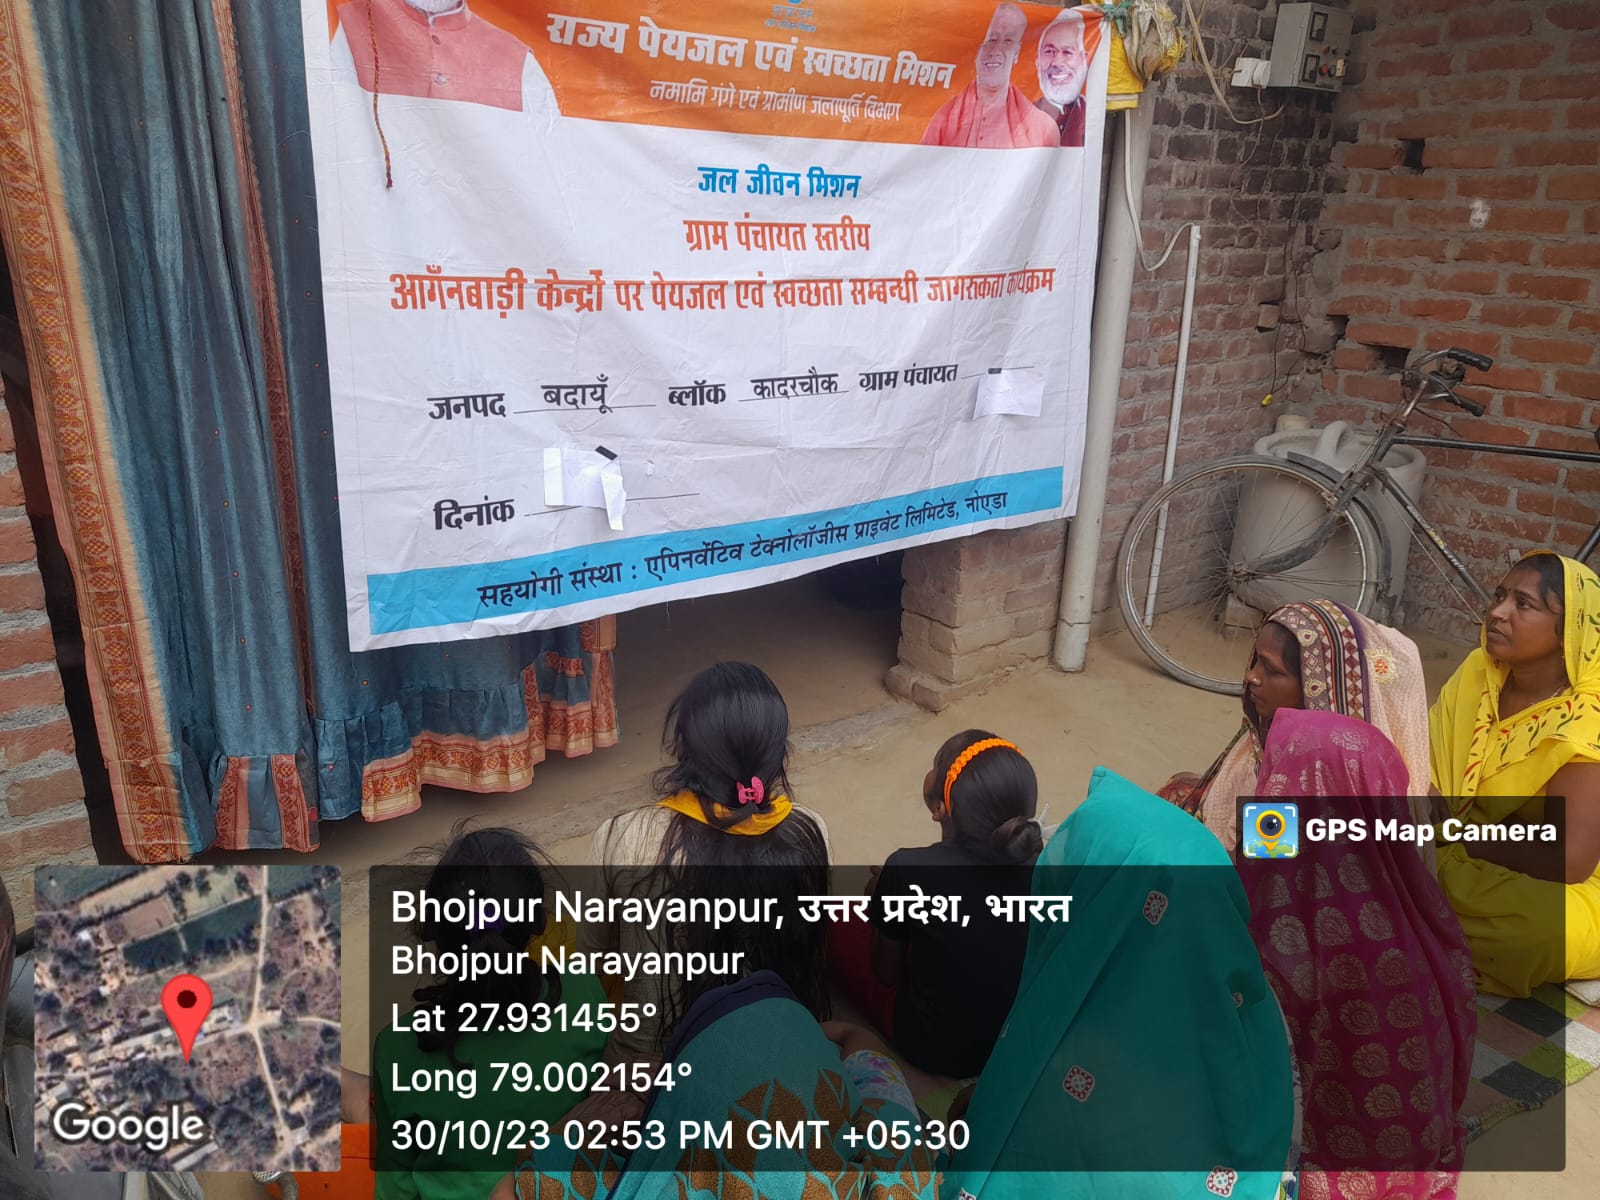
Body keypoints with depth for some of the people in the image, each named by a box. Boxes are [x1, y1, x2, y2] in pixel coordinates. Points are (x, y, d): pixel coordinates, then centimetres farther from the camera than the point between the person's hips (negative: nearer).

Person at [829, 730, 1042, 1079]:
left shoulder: (909, 870, -28)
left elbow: (886, 972, -10)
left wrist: (881, 899, 8)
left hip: (936, 1048, -4)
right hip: (1023, 1038, 4)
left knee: (839, 927, 13)